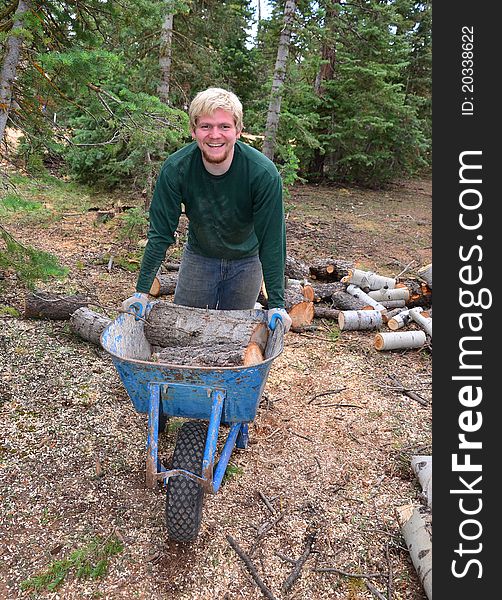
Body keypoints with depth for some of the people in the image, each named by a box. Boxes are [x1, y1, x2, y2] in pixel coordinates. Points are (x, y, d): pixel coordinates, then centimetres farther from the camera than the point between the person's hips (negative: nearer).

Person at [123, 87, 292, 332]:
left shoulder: (264, 174, -28)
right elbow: (160, 233, -15)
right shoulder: (175, 169, -23)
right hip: (198, 258, 1)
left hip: (246, 262, -1)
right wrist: (142, 291, -16)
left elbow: (271, 240, -22)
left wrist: (276, 304, -24)